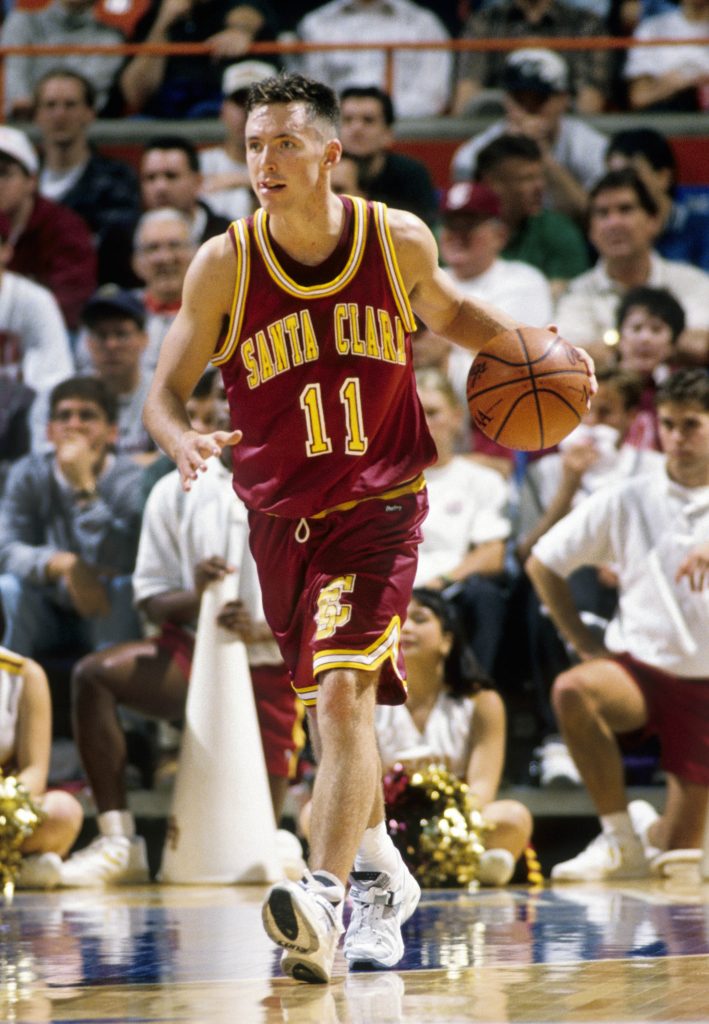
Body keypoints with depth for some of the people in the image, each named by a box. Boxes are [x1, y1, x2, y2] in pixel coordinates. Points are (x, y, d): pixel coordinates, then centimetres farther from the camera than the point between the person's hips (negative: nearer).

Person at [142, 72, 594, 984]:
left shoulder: (399, 240, -8)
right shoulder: (224, 265, -10)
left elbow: (450, 311, 15)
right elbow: (165, 392, -6)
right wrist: (183, 443, -29)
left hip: (378, 508, -2)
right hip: (281, 521, 2)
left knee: (345, 695, -21)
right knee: (333, 707, 17)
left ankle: (323, 902, -30)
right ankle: (383, 873, 40)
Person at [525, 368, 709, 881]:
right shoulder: (625, 502, 2)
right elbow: (543, 561, 9)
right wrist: (584, 642, 2)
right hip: (638, 665, 0)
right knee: (572, 690, -36)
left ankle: (649, 832, 40)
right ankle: (621, 837, -18)